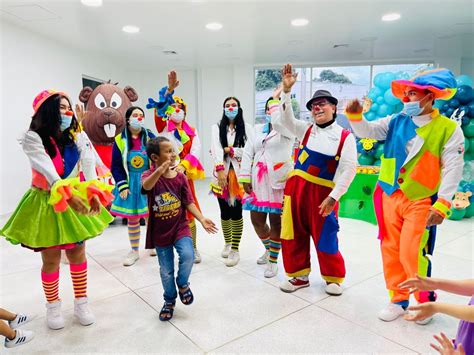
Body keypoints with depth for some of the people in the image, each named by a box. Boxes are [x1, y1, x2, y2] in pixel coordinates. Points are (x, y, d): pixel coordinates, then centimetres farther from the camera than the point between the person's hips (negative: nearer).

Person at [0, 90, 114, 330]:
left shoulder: (77, 135, -4)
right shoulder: (33, 138, -14)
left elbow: (89, 163, -21)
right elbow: (47, 169, -31)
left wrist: (93, 192, -39)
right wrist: (67, 195, -47)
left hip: (75, 200, 3)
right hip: (47, 204, -2)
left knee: (77, 253, 10)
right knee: (51, 259, 8)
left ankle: (81, 303, 27)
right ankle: (53, 306, 30)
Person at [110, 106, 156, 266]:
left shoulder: (150, 136, -2)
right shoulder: (120, 140, -3)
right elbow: (116, 166, -1)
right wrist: (122, 186, -8)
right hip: (130, 184, 0)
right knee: (132, 219, 9)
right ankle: (134, 251, 25)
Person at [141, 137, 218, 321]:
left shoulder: (180, 177, -6)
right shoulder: (149, 175, -13)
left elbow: (189, 203, -3)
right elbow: (146, 186, -39)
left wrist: (202, 219, -17)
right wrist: (159, 170, -58)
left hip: (180, 227, 1)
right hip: (160, 232, -1)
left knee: (188, 255, -23)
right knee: (166, 271, 11)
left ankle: (183, 284, 11)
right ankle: (169, 301, 38)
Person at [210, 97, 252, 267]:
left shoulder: (246, 128, 5)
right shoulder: (217, 127, 6)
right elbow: (216, 149, -10)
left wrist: (229, 150, -8)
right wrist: (220, 168, -25)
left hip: (239, 173, -1)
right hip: (222, 173, 2)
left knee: (236, 211, -4)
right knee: (224, 211, 9)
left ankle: (235, 249, 8)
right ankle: (227, 243, 30)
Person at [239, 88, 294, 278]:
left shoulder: (287, 130, 2)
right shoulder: (256, 130, 15)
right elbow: (247, 155, 9)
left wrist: (278, 97, -12)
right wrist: (245, 179, 0)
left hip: (280, 182, -5)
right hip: (259, 182, 5)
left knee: (276, 222, 0)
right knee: (257, 220, 10)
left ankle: (273, 261, 17)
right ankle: (269, 249, 38)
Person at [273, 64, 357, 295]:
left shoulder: (345, 137, -3)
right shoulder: (306, 129, 9)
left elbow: (348, 169, -9)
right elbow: (286, 120, -4)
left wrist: (333, 197, -15)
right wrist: (286, 90, -14)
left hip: (322, 192, -4)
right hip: (296, 187, 4)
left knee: (325, 236, 5)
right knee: (294, 234, 9)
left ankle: (333, 277, 28)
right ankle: (299, 275, 27)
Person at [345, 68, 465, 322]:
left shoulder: (448, 129, -6)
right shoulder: (396, 121, 5)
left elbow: (453, 169, -8)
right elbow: (367, 131, 3)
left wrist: (442, 205, -13)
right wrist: (355, 116, -17)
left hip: (420, 202, -4)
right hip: (389, 197, 4)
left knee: (412, 254, -5)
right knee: (391, 251, 10)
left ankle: (425, 301, 22)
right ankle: (398, 300, 27)